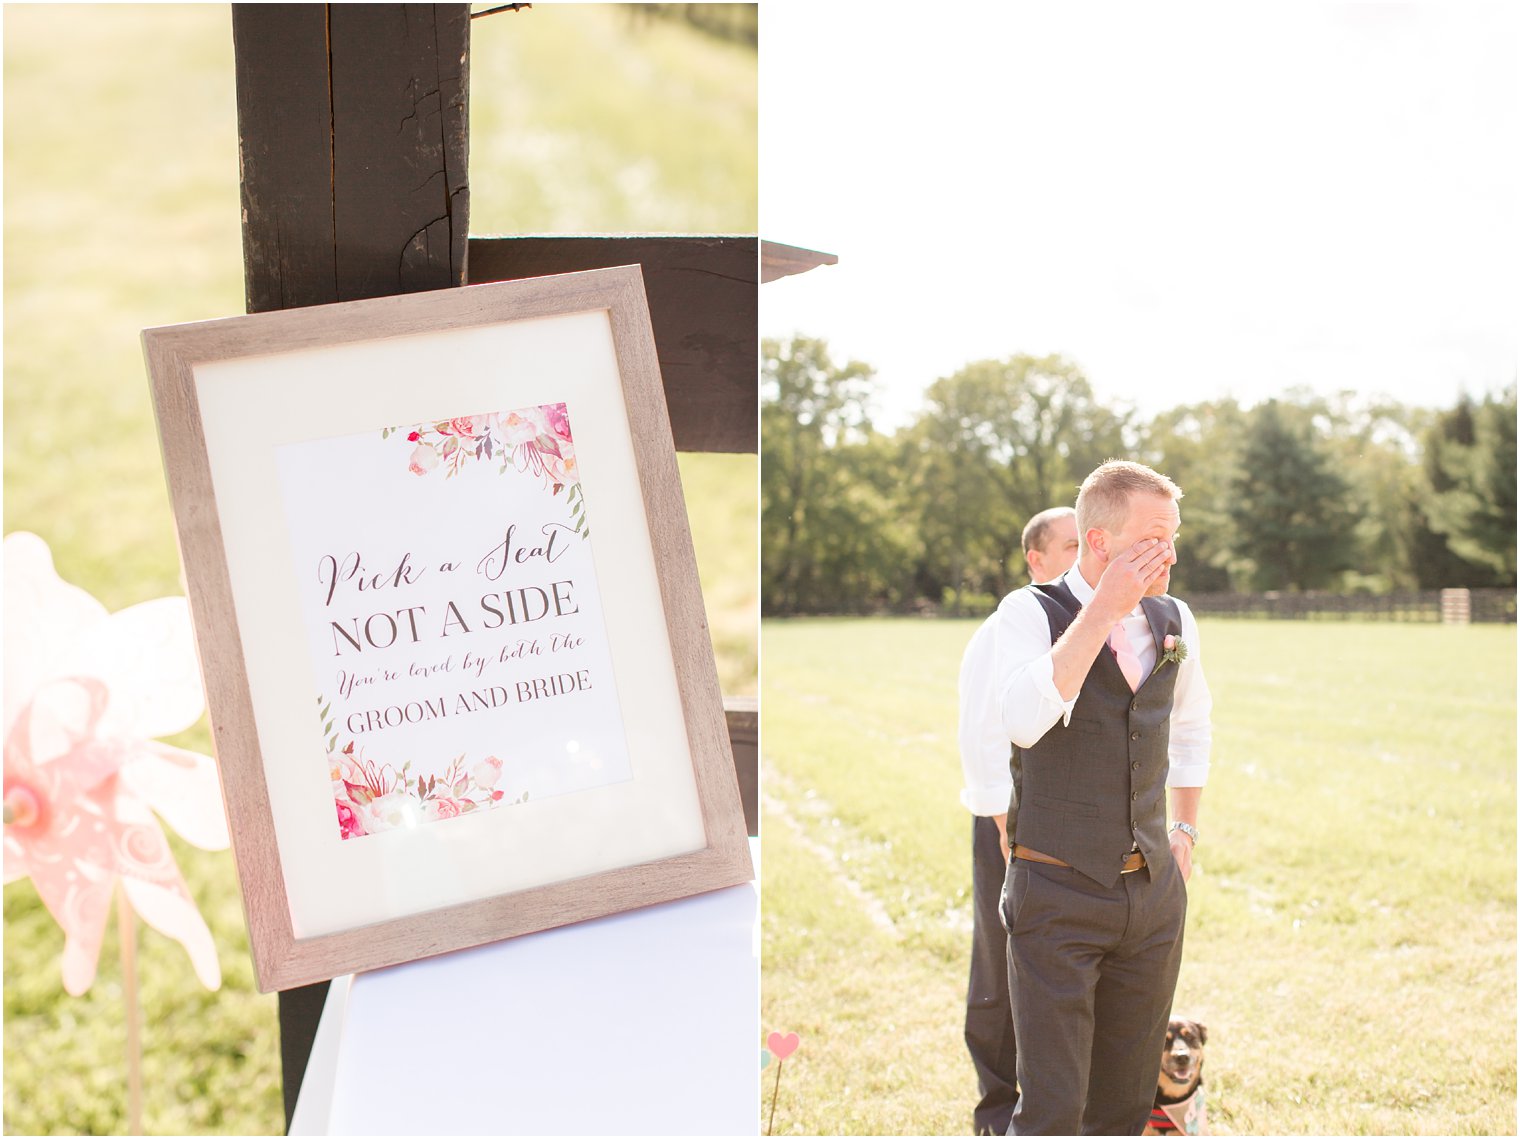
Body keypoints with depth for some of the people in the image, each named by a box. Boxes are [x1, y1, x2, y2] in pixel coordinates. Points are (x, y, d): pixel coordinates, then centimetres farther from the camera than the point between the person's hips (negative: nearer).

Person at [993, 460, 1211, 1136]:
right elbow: (1024, 720, -28)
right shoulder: (1030, 612, -9)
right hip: (1059, 895, -5)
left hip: (1155, 890, 6)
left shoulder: (1174, 620, 8)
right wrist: (1103, 609, -24)